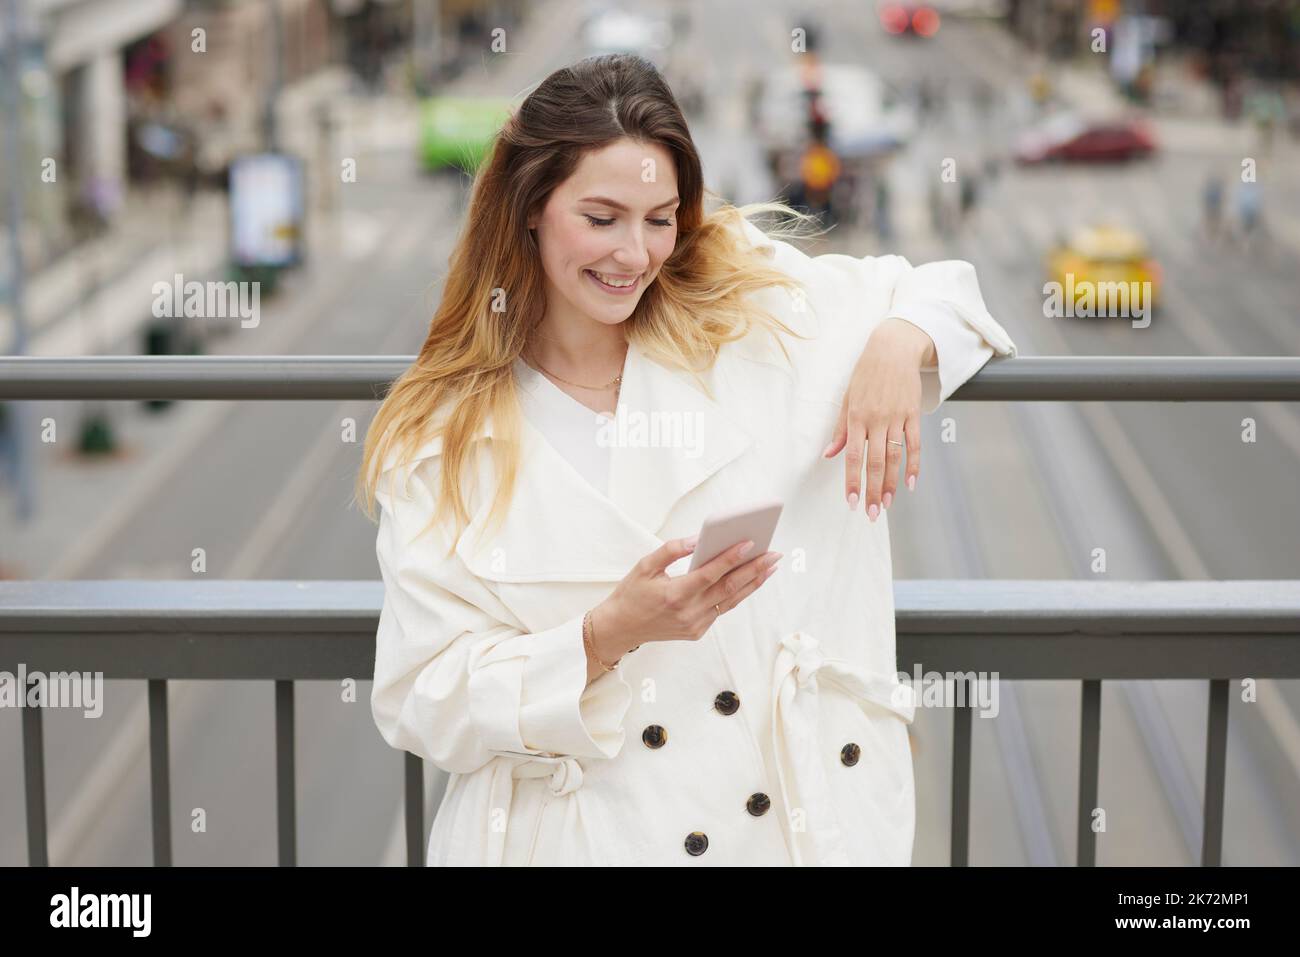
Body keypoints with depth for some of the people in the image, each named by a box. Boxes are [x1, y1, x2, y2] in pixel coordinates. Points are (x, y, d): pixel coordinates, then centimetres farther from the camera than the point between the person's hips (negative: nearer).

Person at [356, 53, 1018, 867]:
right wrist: (610, 634, -18)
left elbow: (933, 289, 22)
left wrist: (899, 343, -1)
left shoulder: (758, 311, 7)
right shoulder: (439, 441, 1)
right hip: (577, 837, -3)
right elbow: (425, 702, -3)